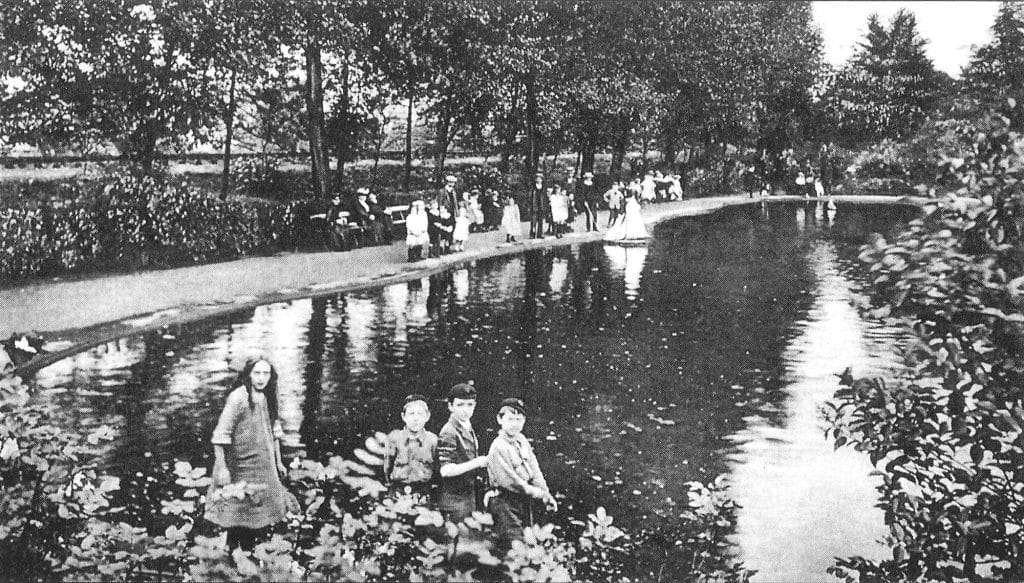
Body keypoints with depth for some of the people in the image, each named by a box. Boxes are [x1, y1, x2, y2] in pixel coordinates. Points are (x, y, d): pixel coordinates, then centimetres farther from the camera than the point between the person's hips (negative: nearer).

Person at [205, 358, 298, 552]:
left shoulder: (268, 398, 5)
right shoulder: (237, 398, -17)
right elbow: (221, 435, -19)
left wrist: (278, 461, 17)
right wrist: (222, 468, -22)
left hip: (265, 469, 7)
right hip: (242, 469, -7)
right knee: (240, 520, 2)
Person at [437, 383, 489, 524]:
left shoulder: (469, 429, 13)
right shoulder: (448, 433, -15)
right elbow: (445, 470, -22)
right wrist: (476, 463, -22)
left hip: (470, 497, 8)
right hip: (454, 500, -8)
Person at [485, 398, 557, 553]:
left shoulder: (522, 441, 7)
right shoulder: (498, 447, -17)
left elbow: (534, 469, 7)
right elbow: (508, 480, -19)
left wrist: (546, 495, -3)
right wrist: (534, 491, -13)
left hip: (526, 501, 8)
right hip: (506, 503, -8)